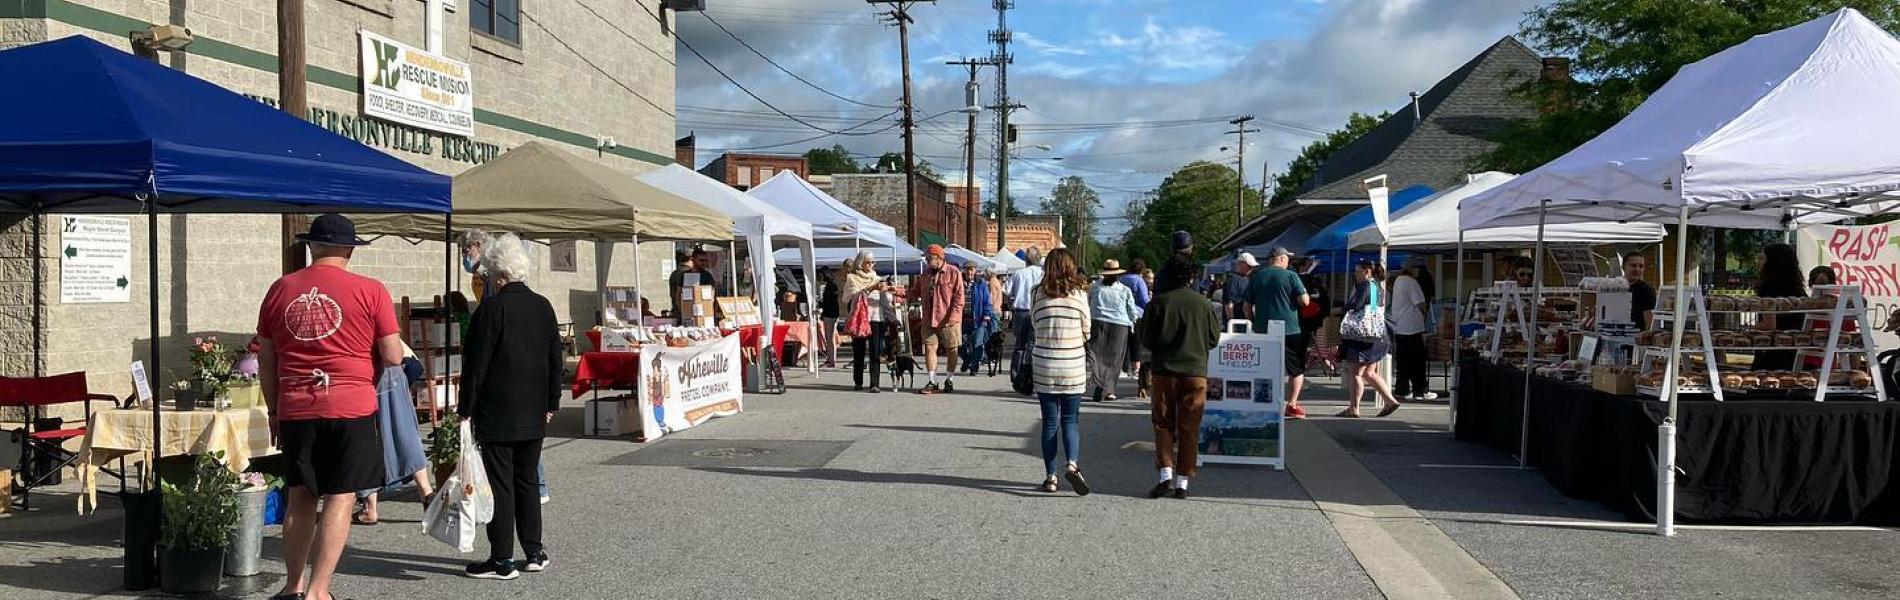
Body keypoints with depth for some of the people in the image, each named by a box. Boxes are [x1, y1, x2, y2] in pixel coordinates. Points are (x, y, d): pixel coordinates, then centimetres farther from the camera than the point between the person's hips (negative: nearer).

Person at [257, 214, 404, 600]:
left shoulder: (280, 290, 8)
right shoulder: (369, 291, -3)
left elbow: (266, 360, 13)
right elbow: (393, 357, -5)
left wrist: (274, 411, 21)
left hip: (295, 410, 4)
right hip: (351, 409, -4)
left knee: (301, 497, 16)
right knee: (340, 499, 1)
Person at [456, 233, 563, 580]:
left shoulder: (492, 308, -14)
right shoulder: (543, 307, 5)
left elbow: (476, 363, -13)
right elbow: (556, 359, 11)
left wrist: (465, 407, -5)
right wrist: (551, 404, 19)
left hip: (497, 415, -6)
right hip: (534, 415, 6)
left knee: (500, 486, 0)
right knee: (526, 482, 15)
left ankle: (501, 561, 4)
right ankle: (534, 553, 20)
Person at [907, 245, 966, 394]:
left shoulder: (953, 272, -6)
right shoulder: (925, 274, 12)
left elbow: (959, 296, -10)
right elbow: (915, 292, 12)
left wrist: (952, 317, -17)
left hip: (948, 320, -4)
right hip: (929, 319, 4)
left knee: (951, 350, 6)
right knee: (929, 348, -1)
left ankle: (948, 380, 19)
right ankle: (932, 382, 5)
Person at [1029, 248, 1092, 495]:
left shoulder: (1038, 294, -4)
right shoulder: (1079, 294, -6)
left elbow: (1034, 325, 5)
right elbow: (1086, 332, 2)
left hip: (1044, 367, 1)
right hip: (1073, 367, -1)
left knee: (1050, 422, 8)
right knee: (1071, 420, 9)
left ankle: (1051, 477, 9)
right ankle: (1072, 464, -12)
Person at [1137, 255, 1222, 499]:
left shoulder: (1159, 302, -6)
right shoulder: (1202, 303, -2)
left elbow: (1146, 338, -2)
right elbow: (1214, 338, 6)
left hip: (1165, 371, -1)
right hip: (1196, 371, 1)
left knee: (1163, 424, 9)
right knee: (1189, 428, 7)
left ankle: (1166, 475, -5)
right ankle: (1182, 482, 7)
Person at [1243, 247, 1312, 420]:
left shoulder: (1255, 278, 7)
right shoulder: (1290, 276, -4)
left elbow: (1248, 306, 9)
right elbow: (1305, 301, -8)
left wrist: (1254, 322, 21)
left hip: (1262, 330, 3)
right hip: (1290, 329, -3)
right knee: (1297, 369, 10)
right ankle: (1292, 405, 4)